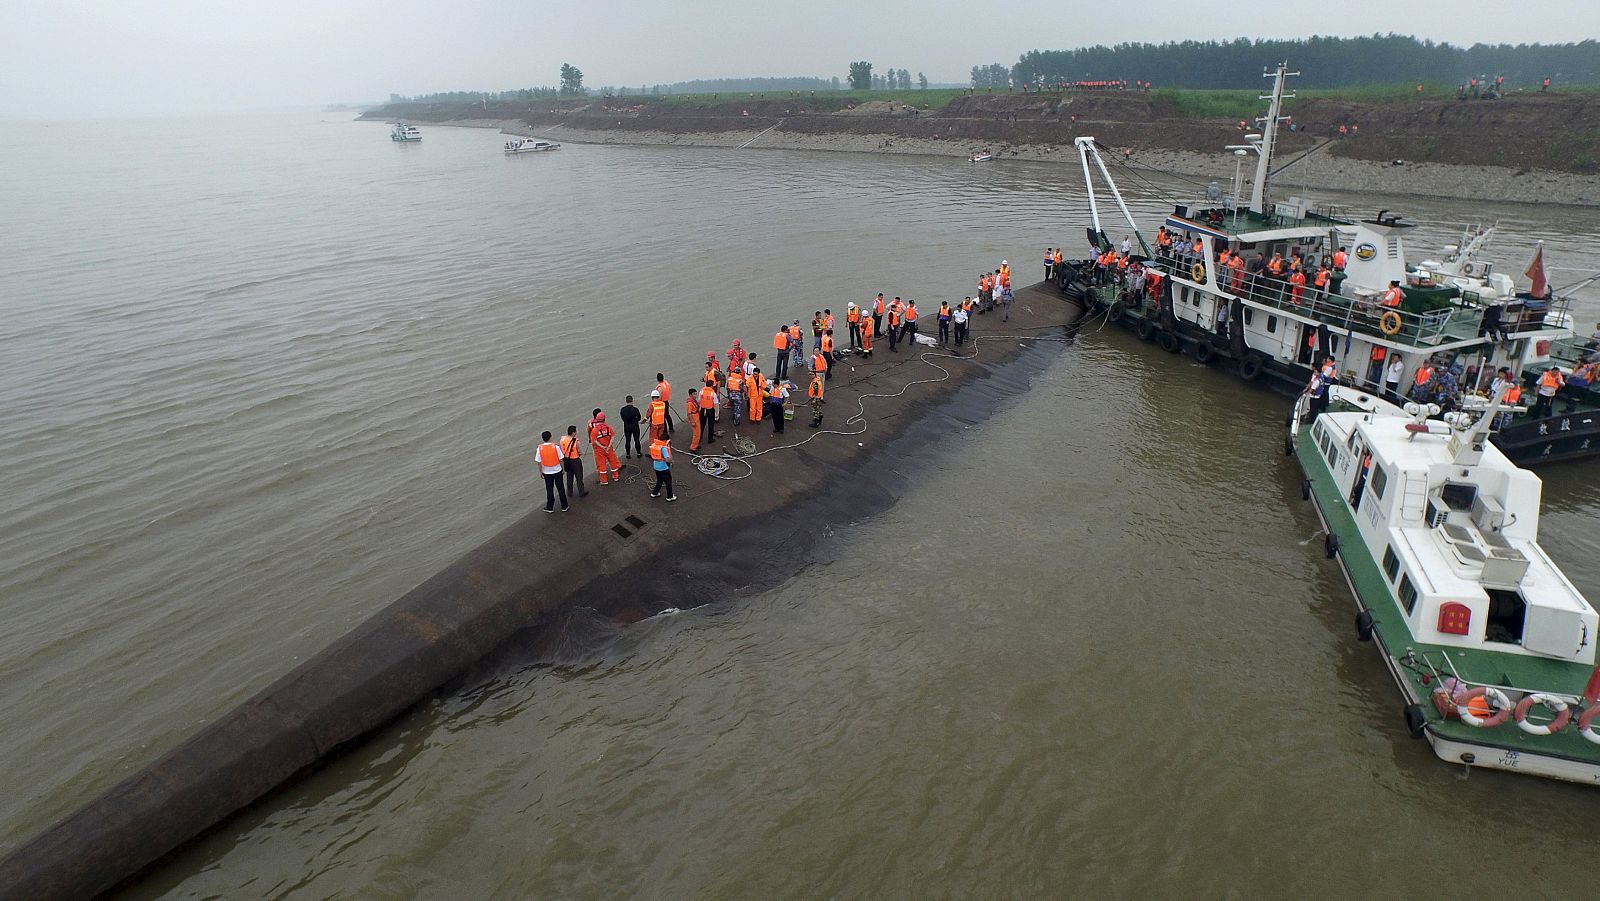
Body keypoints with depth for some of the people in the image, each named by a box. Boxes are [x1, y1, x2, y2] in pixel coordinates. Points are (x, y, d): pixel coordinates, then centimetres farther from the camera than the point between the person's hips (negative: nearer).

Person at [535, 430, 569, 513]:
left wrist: (540, 472, 7)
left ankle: (550, 508, 22)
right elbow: (560, 460, -8)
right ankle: (564, 507, 19)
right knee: (561, 489, 11)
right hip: (557, 471, -1)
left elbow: (539, 462, -7)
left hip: (547, 472, 1)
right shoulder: (556, 447, -15)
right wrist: (563, 468, 7)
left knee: (549, 490, 13)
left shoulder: (539, 449, -13)